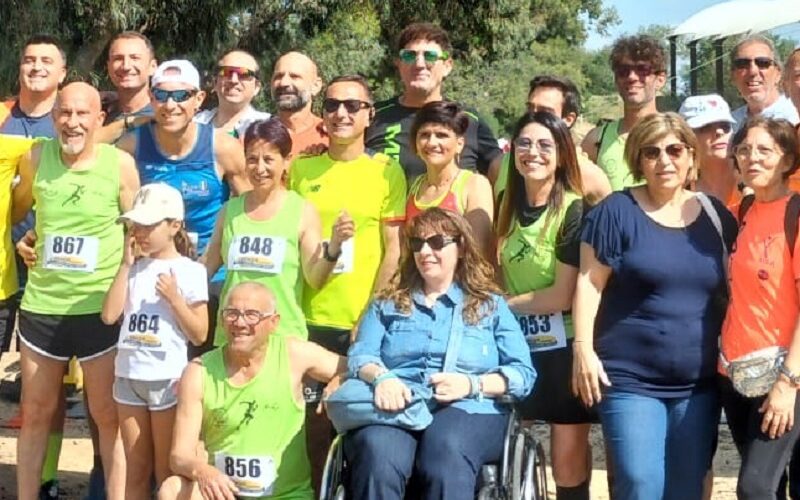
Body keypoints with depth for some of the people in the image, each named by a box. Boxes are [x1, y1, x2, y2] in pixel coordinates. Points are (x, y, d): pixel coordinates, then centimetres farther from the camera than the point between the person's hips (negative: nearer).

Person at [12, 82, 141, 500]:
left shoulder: (120, 163, -8)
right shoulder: (36, 158, -2)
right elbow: (16, 208, 18)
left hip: (101, 308, -2)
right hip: (42, 305, 3)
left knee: (108, 415, 7)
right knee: (35, 414, 13)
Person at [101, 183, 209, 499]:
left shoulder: (189, 271, -6)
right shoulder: (134, 268, 8)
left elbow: (199, 335, -6)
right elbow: (109, 316, -5)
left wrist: (174, 298, -19)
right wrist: (126, 264, -3)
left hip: (167, 378, -5)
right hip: (128, 375, 5)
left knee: (168, 474, 4)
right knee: (136, 472, 12)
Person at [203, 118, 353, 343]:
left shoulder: (303, 211, -3)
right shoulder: (230, 210, 8)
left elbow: (315, 279, -7)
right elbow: (206, 267, 17)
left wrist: (334, 246, -21)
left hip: (283, 335, -3)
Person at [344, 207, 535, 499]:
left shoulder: (490, 305, 21)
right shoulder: (387, 303, 27)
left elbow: (524, 373, 10)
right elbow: (359, 356, 12)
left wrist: (473, 384, -10)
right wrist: (381, 377, -13)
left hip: (467, 409, -1)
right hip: (397, 408, 1)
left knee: (447, 452, -40)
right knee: (378, 453, -37)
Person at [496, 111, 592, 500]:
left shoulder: (574, 210, -14)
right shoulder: (509, 205, 5)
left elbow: (563, 295, -17)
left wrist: (502, 304, -7)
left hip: (564, 347, -5)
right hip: (517, 343, 6)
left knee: (568, 465, 2)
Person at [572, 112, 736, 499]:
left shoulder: (715, 215, 10)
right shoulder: (617, 211, -4)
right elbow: (589, 283, -6)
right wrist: (583, 349, -14)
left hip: (698, 383, 5)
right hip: (630, 380, -4)